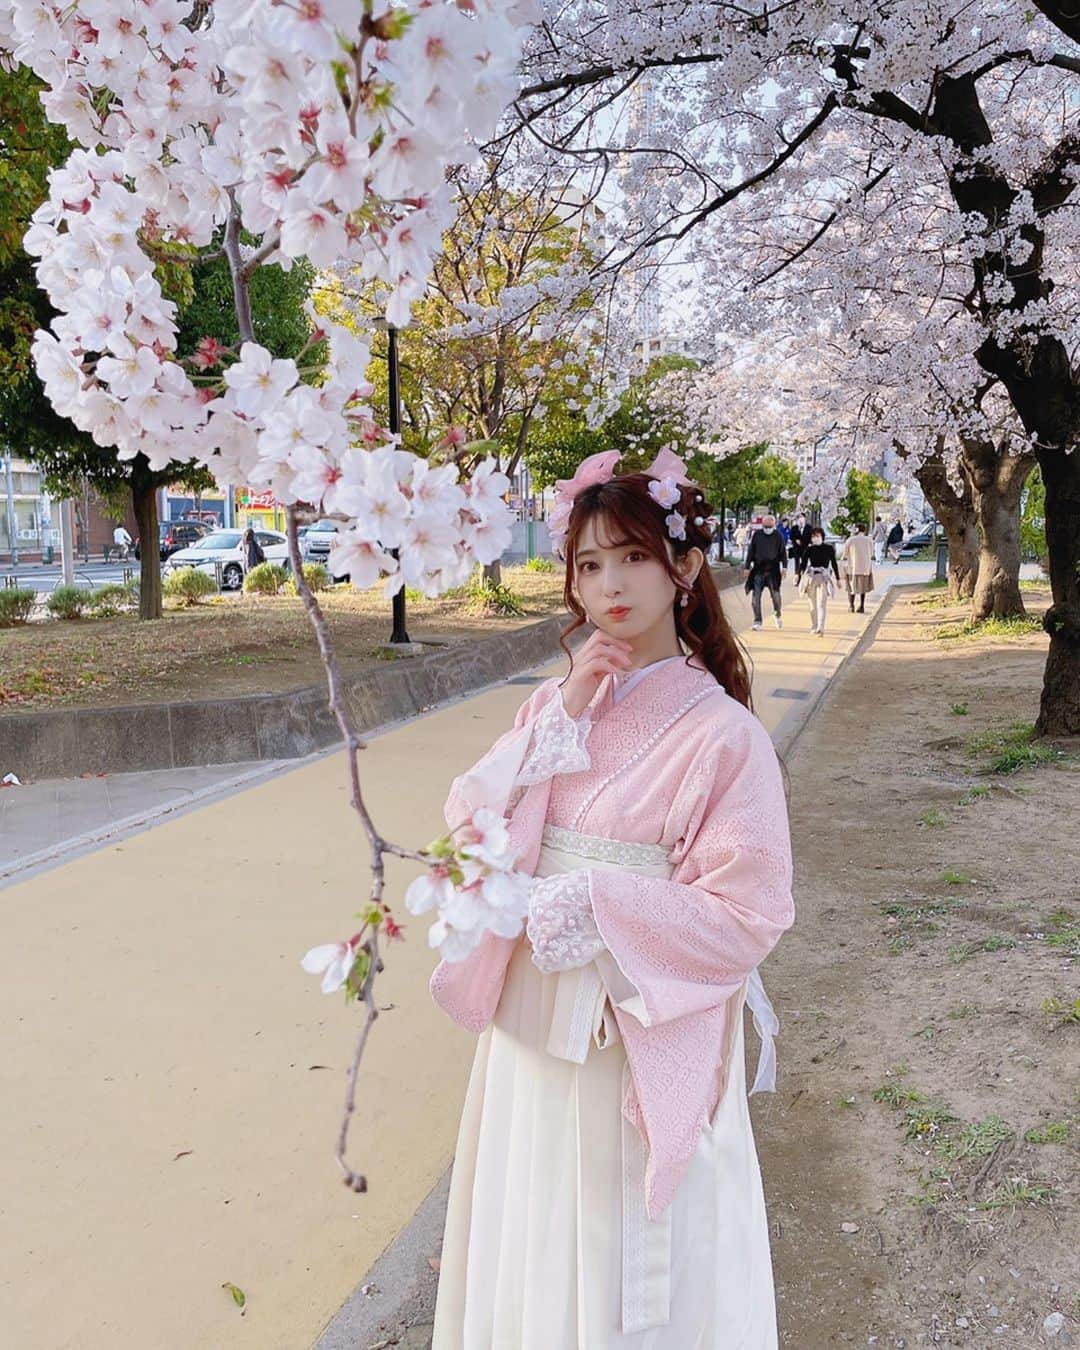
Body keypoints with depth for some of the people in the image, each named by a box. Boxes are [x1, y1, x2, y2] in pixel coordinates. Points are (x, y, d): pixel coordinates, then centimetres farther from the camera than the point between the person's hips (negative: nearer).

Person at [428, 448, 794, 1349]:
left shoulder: (721, 733, -16)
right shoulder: (557, 704, 2)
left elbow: (748, 915, -16)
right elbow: (469, 819, -5)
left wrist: (590, 901, -21)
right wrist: (564, 718, -14)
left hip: (641, 1043, -5)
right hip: (532, 1027, 6)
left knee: (631, 1262, 13)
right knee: (534, 1237, 22)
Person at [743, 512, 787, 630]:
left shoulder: (778, 536, 3)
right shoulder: (757, 535, 5)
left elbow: (783, 552, 6)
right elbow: (750, 552, 10)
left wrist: (784, 567, -2)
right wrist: (747, 566, 7)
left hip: (773, 571, -1)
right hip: (758, 570, 1)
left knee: (775, 594, -9)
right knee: (755, 596, -2)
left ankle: (777, 614, 20)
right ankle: (757, 621, 6)